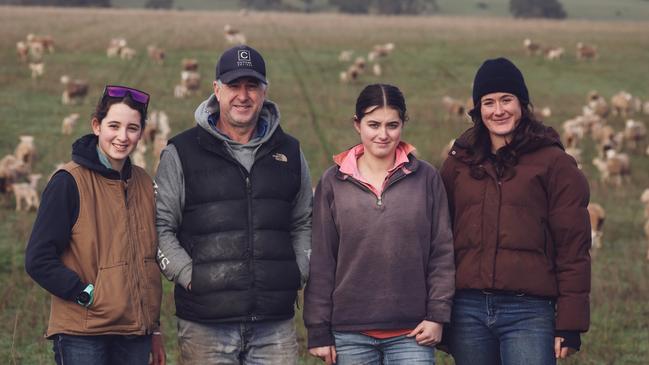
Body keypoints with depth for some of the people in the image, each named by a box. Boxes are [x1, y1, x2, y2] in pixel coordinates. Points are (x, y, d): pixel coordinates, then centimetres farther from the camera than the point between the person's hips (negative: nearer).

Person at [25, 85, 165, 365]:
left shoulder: (143, 183, 11)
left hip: (135, 334, 6)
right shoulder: (70, 182, -7)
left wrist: (154, 329, 17)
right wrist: (88, 296, -15)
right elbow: (38, 260, -9)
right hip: (83, 337, -5)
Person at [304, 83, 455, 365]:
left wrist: (437, 315, -2)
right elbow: (321, 261, 5)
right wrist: (318, 332, 2)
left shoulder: (426, 178, 4)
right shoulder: (334, 182, 5)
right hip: (350, 334, 0)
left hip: (411, 334, 0)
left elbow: (442, 252, 6)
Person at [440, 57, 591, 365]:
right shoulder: (459, 163, 12)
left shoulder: (553, 163, 1)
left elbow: (573, 248, -2)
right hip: (468, 310, 4)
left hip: (528, 312, -4)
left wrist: (570, 324, -7)